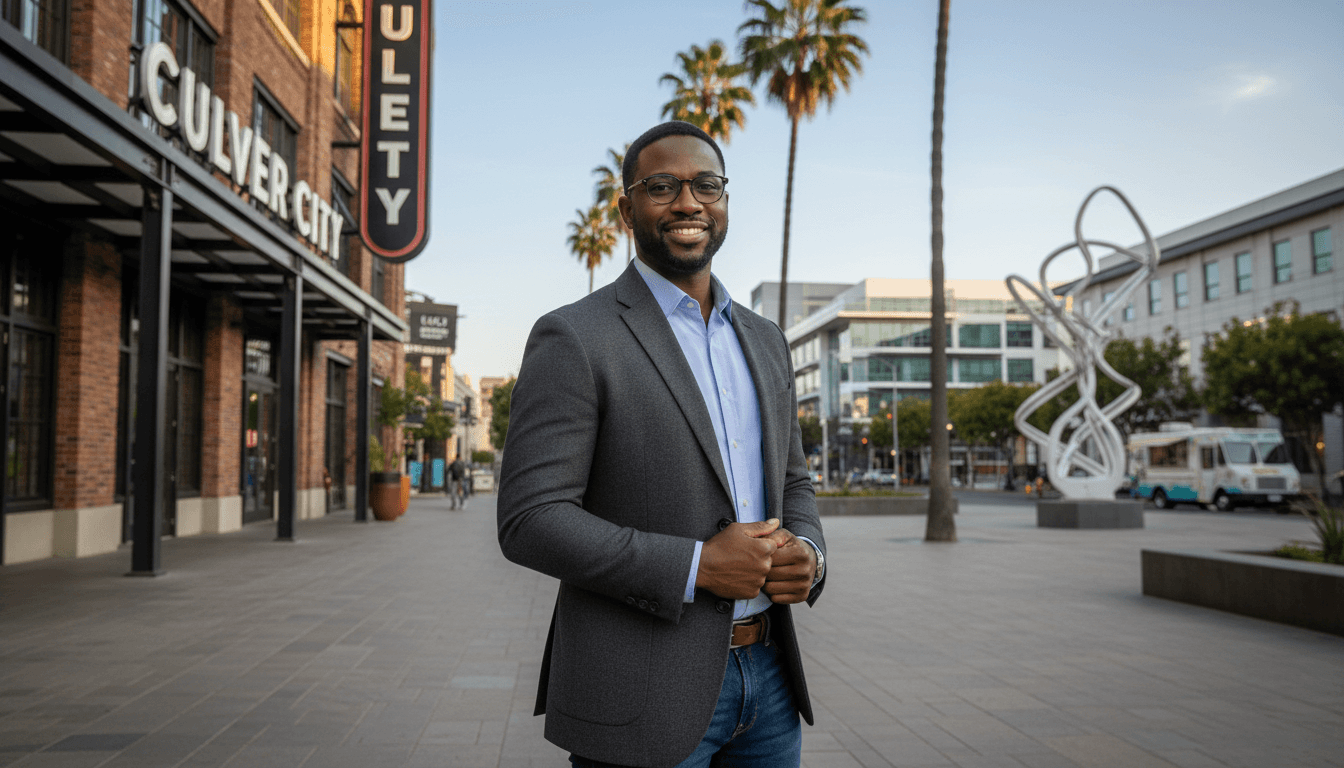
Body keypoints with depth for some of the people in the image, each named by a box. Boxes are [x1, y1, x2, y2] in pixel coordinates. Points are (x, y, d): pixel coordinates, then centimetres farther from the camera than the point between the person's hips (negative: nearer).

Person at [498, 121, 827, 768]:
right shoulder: (573, 339, -10)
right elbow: (529, 521, -15)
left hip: (767, 675, 6)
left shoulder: (763, 341, 10)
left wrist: (807, 554, -5)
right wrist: (699, 566, -20)